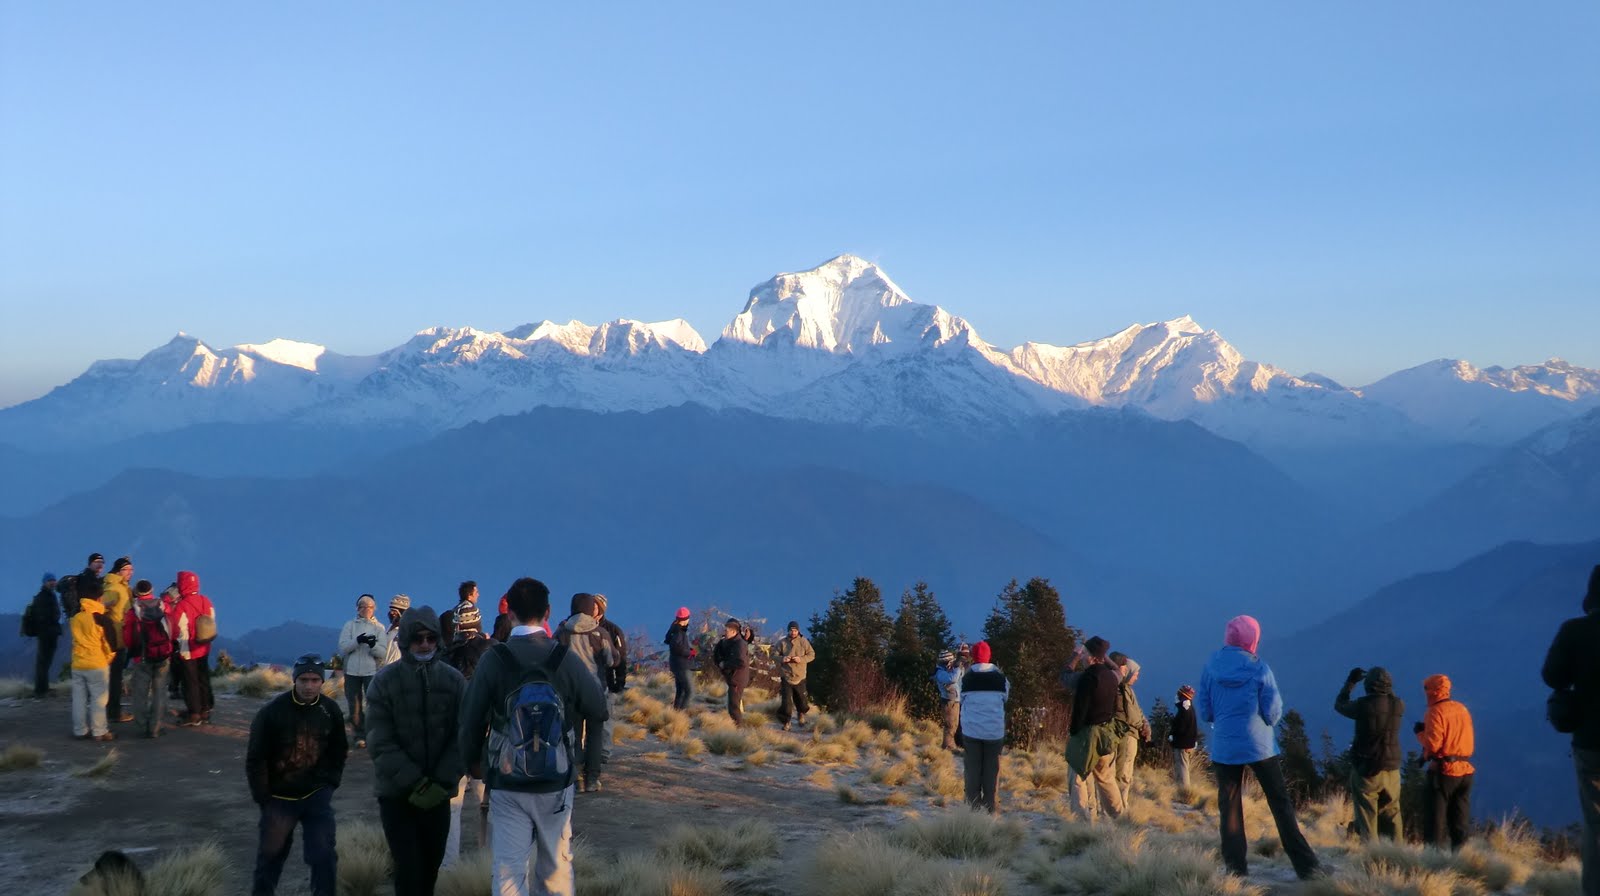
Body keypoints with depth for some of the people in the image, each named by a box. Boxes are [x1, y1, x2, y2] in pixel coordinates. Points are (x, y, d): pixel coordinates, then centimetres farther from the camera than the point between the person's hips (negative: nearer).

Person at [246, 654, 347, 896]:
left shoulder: (331, 710, -4)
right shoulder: (272, 711, -14)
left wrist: (328, 783, 2)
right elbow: (255, 760, -8)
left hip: (316, 795, 1)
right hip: (279, 797, -1)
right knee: (271, 854, 13)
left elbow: (339, 751, 11)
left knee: (324, 854, -6)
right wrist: (264, 798, -8)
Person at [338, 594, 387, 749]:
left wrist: (373, 645, -23)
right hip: (352, 671, 2)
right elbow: (342, 648, -3)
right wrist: (358, 640, -19)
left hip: (372, 671, -2)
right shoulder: (349, 625, 9)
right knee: (355, 705, 5)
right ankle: (360, 736, 13)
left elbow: (383, 652, -2)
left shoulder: (379, 628, 6)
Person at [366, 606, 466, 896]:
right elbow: (381, 742, -9)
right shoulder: (384, 681, -6)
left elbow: (463, 738, -2)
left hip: (438, 795, 2)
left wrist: (441, 783, -13)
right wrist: (415, 783, -16)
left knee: (431, 866, 12)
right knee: (409, 868, -7)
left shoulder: (454, 680, 0)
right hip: (397, 794, -2)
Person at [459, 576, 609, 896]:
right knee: (556, 869, 16)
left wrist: (474, 759, 14)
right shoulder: (566, 659, -8)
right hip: (557, 783, 1)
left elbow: (471, 720, -5)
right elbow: (599, 712, -1)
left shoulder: (493, 660, -9)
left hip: (507, 785, -1)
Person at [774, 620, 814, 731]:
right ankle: (786, 721, 6)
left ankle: (801, 714, 41)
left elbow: (812, 655, -1)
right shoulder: (782, 642, -3)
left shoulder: (804, 642, -3)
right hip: (786, 675, -1)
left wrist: (801, 659, -18)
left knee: (800, 697, 13)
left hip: (799, 676, 1)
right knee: (786, 699, -3)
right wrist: (782, 659, -18)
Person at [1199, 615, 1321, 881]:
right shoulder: (1260, 668, -9)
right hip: (1260, 746, -1)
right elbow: (1274, 713, -7)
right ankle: (1306, 865, 3)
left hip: (1224, 748, 2)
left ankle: (1235, 866, 9)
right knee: (1281, 804, 5)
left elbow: (1203, 712, 0)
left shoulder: (1211, 667, -4)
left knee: (1229, 806, 10)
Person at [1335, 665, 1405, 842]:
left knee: (1367, 815, 2)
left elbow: (1339, 705, 3)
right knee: (1392, 816, 14)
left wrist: (1350, 681, 13)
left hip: (1366, 770, -4)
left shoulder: (1363, 705, -16)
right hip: (1391, 771, 4)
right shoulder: (1398, 705, -6)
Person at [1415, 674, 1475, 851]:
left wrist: (1420, 732, 1)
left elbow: (1432, 744, -18)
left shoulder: (1436, 712, -12)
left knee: (1435, 819, -2)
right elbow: (1466, 740, 15)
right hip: (1465, 770, 7)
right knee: (1459, 821, 13)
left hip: (1444, 770, -7)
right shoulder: (1462, 710, 11)